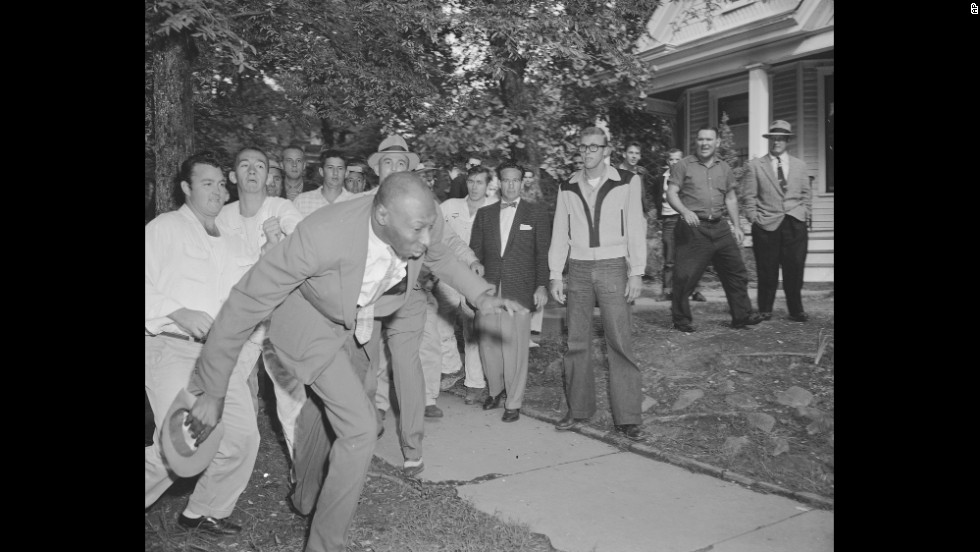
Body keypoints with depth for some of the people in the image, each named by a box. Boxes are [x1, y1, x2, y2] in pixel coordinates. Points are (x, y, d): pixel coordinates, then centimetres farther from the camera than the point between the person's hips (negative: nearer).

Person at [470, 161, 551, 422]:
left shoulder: (536, 213, 7)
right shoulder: (484, 214, 14)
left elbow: (543, 252, 4)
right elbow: (475, 251, 13)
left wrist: (541, 286, -5)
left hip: (519, 290, -3)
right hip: (488, 290, 3)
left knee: (515, 347, -3)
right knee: (488, 344, 3)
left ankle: (514, 402, 11)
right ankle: (496, 390, 26)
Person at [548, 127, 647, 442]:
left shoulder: (626, 182, 1)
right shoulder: (568, 188, 10)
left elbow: (635, 228, -1)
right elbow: (560, 233, 10)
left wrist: (636, 273, -7)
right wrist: (555, 276, 5)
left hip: (613, 268, -3)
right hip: (578, 270, 3)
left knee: (620, 343, -6)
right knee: (577, 343, 6)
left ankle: (627, 418, 0)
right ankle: (578, 409, 17)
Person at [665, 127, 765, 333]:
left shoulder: (724, 168, 15)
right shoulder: (683, 166, 0)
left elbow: (731, 198, 20)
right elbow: (671, 194, -6)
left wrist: (736, 226, 14)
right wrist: (685, 211, -24)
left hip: (719, 227, 5)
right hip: (693, 229, -5)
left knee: (736, 271, 5)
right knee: (685, 276, -5)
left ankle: (742, 316, 16)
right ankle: (681, 319, 10)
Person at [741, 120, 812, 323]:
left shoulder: (800, 165, 14)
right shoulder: (755, 165, 5)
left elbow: (807, 194, 16)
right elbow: (748, 196, 2)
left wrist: (804, 214, 5)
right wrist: (754, 218, -6)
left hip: (795, 224, 2)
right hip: (766, 225, -2)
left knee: (795, 269, 0)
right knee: (767, 271, 0)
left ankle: (796, 310, 12)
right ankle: (765, 310, 13)